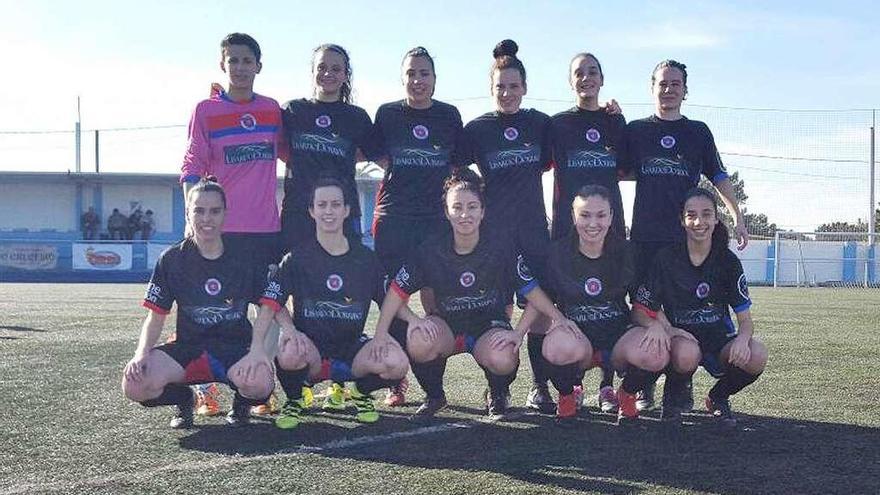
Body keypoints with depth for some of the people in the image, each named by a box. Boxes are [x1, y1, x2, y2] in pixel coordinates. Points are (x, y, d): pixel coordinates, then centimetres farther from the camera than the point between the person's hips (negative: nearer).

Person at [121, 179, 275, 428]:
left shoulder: (244, 256, -1)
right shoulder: (172, 259, 0)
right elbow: (156, 316, 2)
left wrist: (258, 349, -21)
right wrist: (141, 354, -18)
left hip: (236, 347, -1)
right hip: (188, 347, 2)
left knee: (259, 384, -36)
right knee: (135, 384, -27)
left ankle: (241, 401, 5)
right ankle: (183, 399, 9)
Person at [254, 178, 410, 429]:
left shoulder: (366, 258, 4)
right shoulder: (297, 258, -2)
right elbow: (269, 306, -9)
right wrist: (289, 329, -29)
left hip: (352, 346, 2)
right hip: (310, 346, -2)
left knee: (397, 364, -27)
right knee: (290, 355, -38)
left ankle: (361, 392, 9)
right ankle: (293, 400, -1)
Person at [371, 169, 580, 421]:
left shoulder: (502, 250, -12)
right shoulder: (429, 252, -11)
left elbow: (530, 290, -5)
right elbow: (398, 290, -6)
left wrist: (558, 317, -15)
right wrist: (381, 333, -13)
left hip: (491, 325, -1)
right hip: (447, 326, 1)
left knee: (502, 360, -35)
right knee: (418, 342, -33)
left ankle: (497, 395, 6)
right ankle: (434, 396, 1)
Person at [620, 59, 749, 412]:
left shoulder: (698, 132, 12)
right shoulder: (635, 130, 11)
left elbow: (719, 177, 13)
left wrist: (737, 218, 7)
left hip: (687, 237, 0)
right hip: (645, 236, 0)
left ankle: (682, 386, 9)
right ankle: (644, 387, 7)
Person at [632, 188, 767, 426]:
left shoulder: (728, 261, -3)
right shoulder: (666, 258, -9)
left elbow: (745, 319, -5)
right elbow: (641, 310, -8)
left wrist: (742, 338, -28)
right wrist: (663, 328, -29)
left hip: (718, 336, 3)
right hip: (679, 335, -2)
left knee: (756, 357, -29)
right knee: (687, 353, -39)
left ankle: (718, 397, 4)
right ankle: (675, 396, -2)